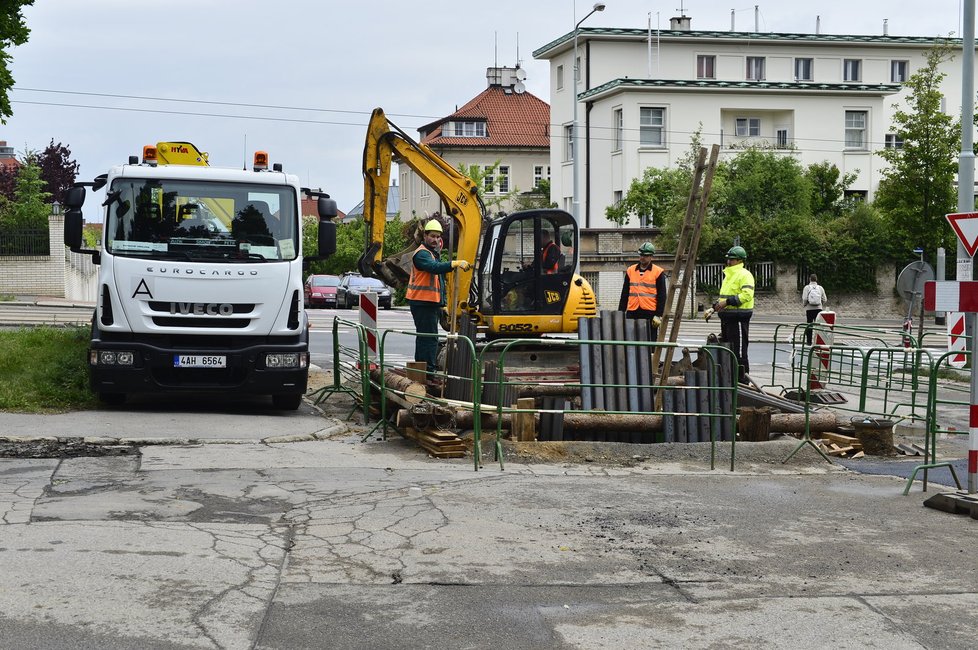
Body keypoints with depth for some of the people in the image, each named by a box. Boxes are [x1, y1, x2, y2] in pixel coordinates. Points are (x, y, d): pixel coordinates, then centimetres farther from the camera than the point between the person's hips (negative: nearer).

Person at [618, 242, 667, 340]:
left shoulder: (658, 272, 1)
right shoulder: (630, 271, 13)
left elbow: (662, 297, 0)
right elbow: (624, 294, 16)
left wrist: (659, 315, -8)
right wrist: (620, 313, 11)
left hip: (650, 313, -3)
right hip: (632, 313, 4)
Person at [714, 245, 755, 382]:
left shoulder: (744, 275, -11)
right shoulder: (728, 274, 20)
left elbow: (747, 294, -23)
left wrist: (727, 302, -24)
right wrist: (717, 305, 13)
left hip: (739, 316, -10)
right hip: (727, 316, 10)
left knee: (739, 349, -7)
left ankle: (743, 377, -3)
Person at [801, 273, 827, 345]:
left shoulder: (807, 287, -4)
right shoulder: (820, 288, 3)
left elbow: (804, 299, -12)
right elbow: (824, 299, 3)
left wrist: (804, 305, 7)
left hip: (809, 309, -2)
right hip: (818, 309, 2)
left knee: (809, 326, 4)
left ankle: (809, 341, 5)